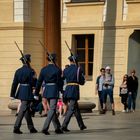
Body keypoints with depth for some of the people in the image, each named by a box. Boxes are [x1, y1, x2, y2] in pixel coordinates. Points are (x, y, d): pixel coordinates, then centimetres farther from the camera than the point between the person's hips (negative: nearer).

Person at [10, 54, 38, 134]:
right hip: (28, 92, -7)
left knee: (27, 110, 15)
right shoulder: (30, 71, -13)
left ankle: (31, 128, 24)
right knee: (23, 110, -4)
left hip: (21, 91, 7)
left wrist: (12, 94, 8)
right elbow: (33, 83, -14)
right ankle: (16, 127, -8)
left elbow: (15, 83, 5)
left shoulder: (18, 71, 5)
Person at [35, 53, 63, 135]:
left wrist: (36, 94, 11)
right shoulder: (57, 70, -8)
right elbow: (60, 82, -7)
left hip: (46, 91, 5)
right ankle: (45, 128, -17)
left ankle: (57, 128, 22)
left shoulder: (43, 69, 4)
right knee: (52, 109, -4)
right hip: (54, 90, -5)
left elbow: (39, 82, 6)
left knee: (52, 109, 15)